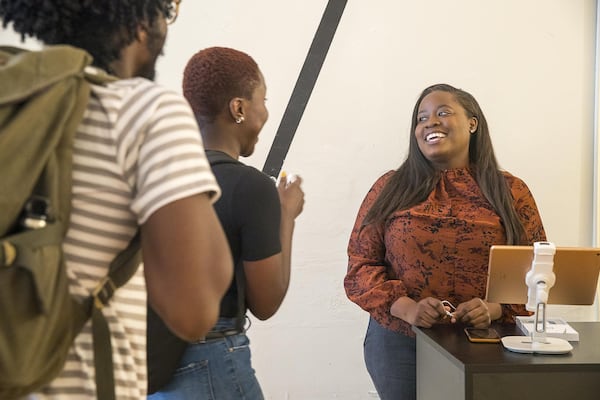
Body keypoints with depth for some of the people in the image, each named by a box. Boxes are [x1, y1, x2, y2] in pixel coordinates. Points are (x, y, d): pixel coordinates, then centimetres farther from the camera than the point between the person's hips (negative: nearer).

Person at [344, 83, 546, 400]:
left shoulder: (510, 192, 3)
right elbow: (360, 266, -1)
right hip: (399, 344, 0)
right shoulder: (390, 188, 1)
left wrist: (494, 309, -16)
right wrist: (407, 308, -17)